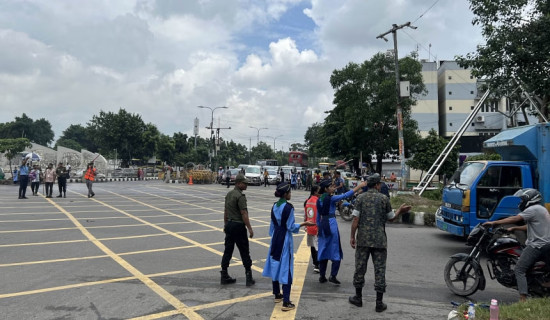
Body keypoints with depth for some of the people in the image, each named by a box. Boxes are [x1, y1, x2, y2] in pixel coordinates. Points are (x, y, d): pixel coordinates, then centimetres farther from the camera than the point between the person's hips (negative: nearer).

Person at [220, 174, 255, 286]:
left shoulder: (229, 194, 10)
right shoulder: (240, 196, -17)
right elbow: (244, 214, -20)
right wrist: (250, 228, -16)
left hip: (229, 225, 8)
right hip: (238, 226, -8)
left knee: (228, 250, 11)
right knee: (244, 252, 1)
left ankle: (224, 276, 16)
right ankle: (249, 278, 7)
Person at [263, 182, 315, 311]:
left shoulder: (275, 206, 4)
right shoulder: (288, 207, -17)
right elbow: (290, 227, -14)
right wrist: (304, 223, -7)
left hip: (275, 237, 7)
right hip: (285, 239, -7)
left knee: (275, 265, 16)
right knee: (286, 268, -4)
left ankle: (277, 294, 29)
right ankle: (286, 302, -4)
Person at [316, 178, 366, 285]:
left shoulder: (319, 200, 10)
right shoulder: (331, 198, -10)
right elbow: (345, 195, -18)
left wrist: (319, 229, 22)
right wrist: (358, 187, -16)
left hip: (322, 224, 7)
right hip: (331, 224, -7)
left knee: (323, 251, 12)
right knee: (335, 251, 1)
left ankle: (322, 276, 16)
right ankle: (333, 276, -2)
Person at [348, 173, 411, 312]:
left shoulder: (360, 198, 0)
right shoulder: (384, 198, -1)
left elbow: (356, 219, -4)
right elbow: (391, 218, 8)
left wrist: (352, 236, 2)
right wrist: (400, 211, 25)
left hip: (363, 239, 1)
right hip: (379, 240, -1)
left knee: (360, 268, 11)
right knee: (379, 270, 5)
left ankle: (358, 297, 21)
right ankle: (379, 303, 8)